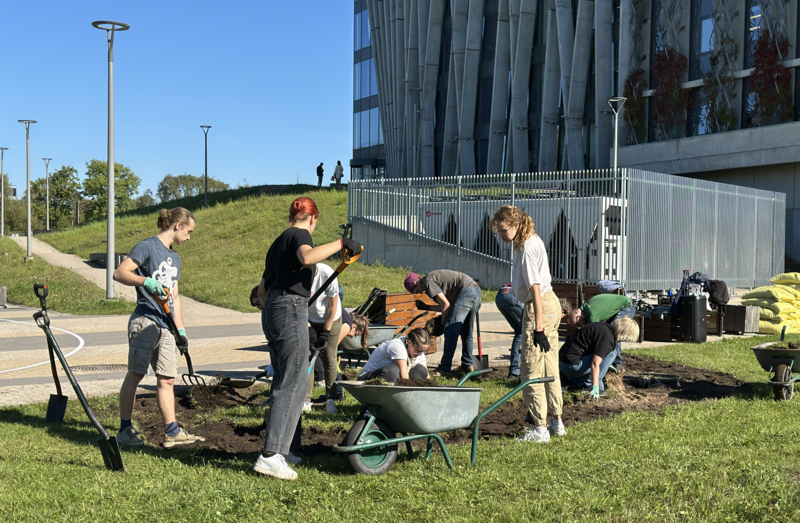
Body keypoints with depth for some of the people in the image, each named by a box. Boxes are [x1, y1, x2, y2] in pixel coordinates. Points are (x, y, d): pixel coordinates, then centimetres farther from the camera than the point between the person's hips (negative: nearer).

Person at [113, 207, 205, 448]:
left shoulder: (174, 257, 22)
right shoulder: (147, 246, -4)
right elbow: (119, 273, -13)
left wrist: (180, 329, 19)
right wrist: (146, 281, -28)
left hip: (166, 325, 8)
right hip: (145, 321, -8)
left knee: (167, 378, 5)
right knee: (135, 374, -3)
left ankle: (171, 432, 7)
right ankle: (125, 429, 5)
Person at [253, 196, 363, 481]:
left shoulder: (278, 242, 23)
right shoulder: (299, 234, -2)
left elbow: (262, 290, 26)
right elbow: (308, 257, -28)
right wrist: (341, 243, -20)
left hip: (271, 310, 9)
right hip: (292, 310, -9)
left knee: (285, 380, 16)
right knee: (292, 383, -9)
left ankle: (278, 448, 20)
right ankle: (269, 456, -13)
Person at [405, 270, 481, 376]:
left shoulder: (428, 281, -5)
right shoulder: (434, 277, 24)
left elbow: (446, 305, -10)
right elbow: (448, 306, 21)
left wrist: (443, 323, 1)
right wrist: (426, 307, 24)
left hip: (466, 292, -10)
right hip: (477, 290, 10)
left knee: (450, 329, -9)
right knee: (466, 333, 17)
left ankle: (445, 368, -8)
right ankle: (467, 365, 21)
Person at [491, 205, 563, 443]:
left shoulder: (528, 248, -18)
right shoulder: (530, 242, 12)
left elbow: (535, 288, -22)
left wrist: (538, 327, -22)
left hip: (540, 308, -10)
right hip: (550, 305, 10)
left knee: (531, 369, -5)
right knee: (549, 367, 16)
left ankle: (539, 428, 0)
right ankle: (557, 423, 25)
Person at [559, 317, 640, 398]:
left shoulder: (604, 326, 12)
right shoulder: (607, 337, -18)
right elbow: (595, 364, -27)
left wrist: (607, 365, 47)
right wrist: (595, 388, -30)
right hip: (572, 366, -10)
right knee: (609, 355, -7)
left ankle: (576, 382, 13)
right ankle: (589, 385, -5)